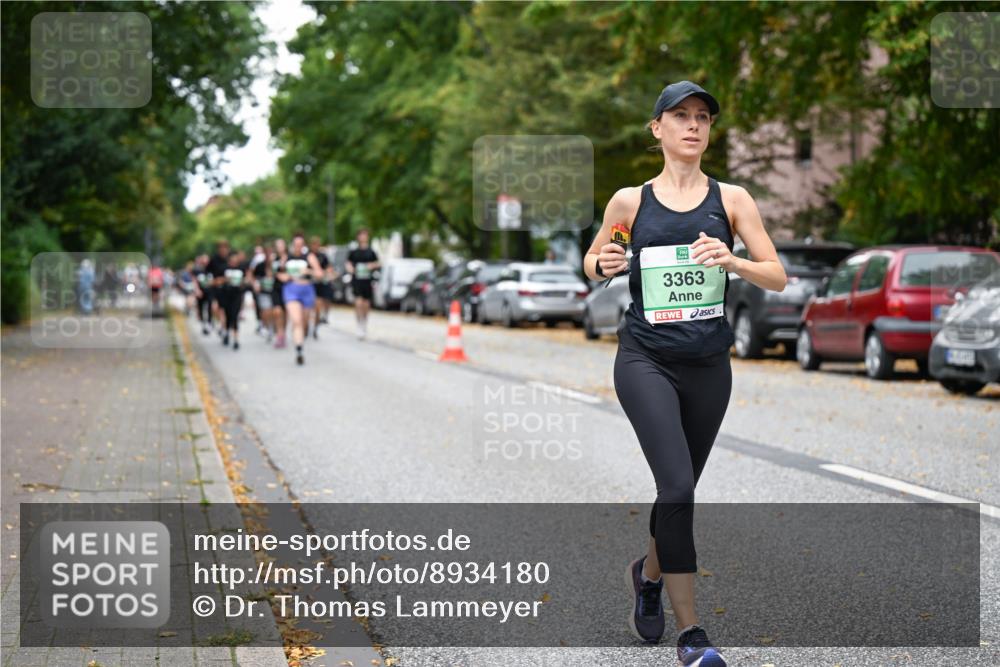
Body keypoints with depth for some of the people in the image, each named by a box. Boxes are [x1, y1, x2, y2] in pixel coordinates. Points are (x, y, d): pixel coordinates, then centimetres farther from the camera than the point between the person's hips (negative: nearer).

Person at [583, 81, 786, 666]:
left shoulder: (732, 199, 3)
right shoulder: (630, 200, 2)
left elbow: (778, 277, 0)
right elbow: (592, 260, 16)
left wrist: (732, 262, -19)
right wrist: (602, 266, -7)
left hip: (709, 364, 3)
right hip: (645, 359, -2)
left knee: (679, 489, 14)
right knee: (678, 485, -18)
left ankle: (649, 573, 46)